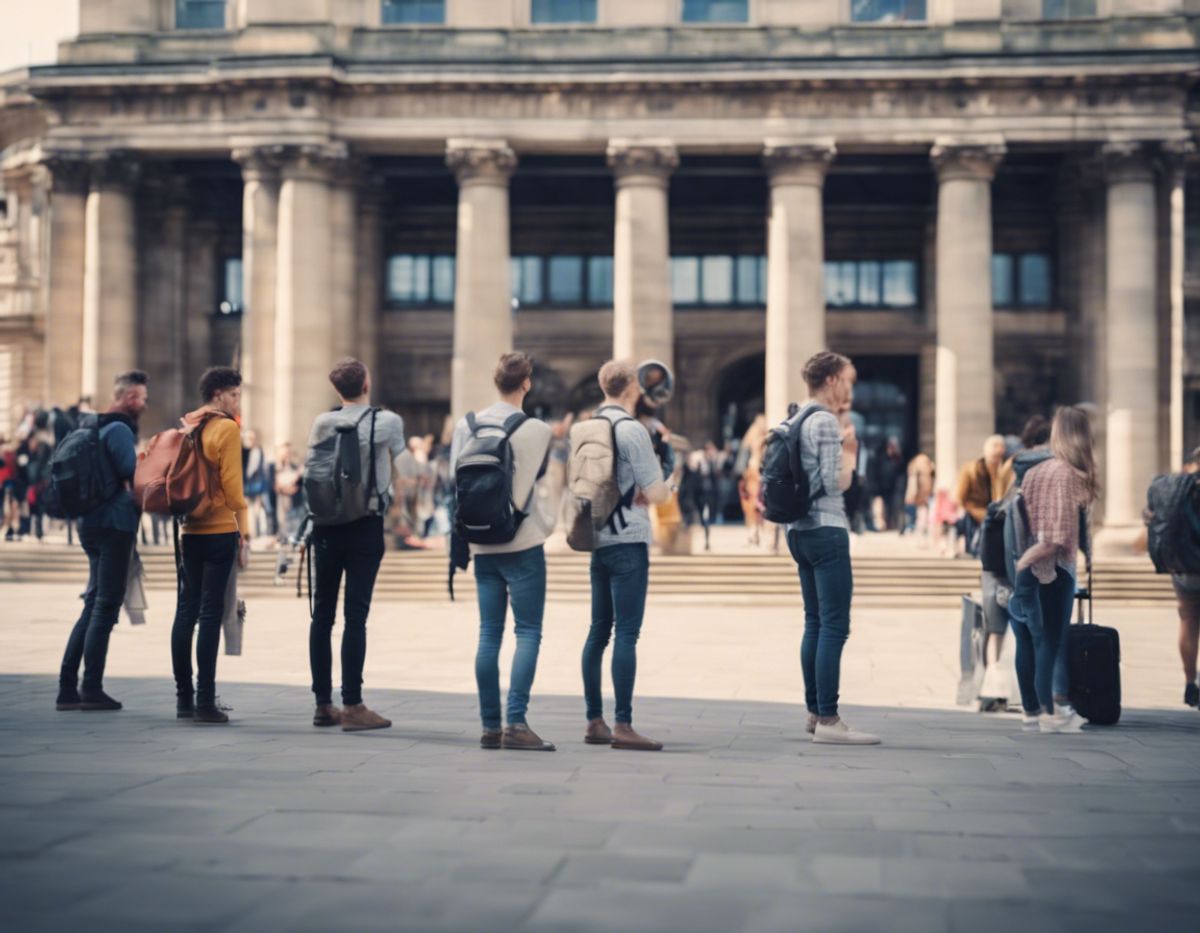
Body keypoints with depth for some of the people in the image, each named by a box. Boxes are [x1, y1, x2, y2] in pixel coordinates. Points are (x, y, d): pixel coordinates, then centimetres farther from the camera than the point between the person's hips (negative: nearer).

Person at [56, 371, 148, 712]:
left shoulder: (93, 426, 16)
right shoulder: (119, 429, -13)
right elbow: (133, 474, -18)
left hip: (91, 523, 9)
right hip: (115, 523, -9)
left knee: (94, 604, 12)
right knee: (106, 607, -5)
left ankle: (68, 688, 10)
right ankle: (91, 689, -4)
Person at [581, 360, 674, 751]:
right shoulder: (632, 429, -12)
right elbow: (655, 493, -14)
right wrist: (668, 488, 8)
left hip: (598, 538, 8)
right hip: (628, 540, -8)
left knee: (599, 631, 11)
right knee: (627, 633, -7)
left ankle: (594, 722, 15)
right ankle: (623, 725, -9)